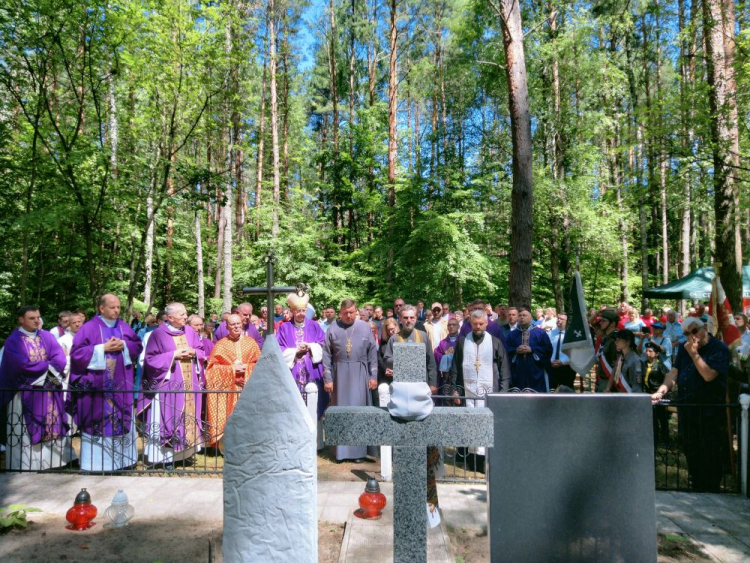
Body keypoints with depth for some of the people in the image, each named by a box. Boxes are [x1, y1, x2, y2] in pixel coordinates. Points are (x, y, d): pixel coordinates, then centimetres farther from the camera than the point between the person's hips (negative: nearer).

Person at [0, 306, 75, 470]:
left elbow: (60, 357, -3)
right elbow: (22, 364, -17)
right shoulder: (13, 340, -5)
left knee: (53, 424, 7)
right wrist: (47, 366, -10)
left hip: (50, 391, 4)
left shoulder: (47, 336, 7)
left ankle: (53, 458, 17)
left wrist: (50, 369, -20)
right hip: (26, 392, -4)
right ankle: (26, 463, 10)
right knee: (27, 428, 1)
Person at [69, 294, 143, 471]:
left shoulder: (124, 327, 7)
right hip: (97, 385, -4)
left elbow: (138, 346, 7)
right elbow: (77, 352, -11)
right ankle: (95, 461, 12)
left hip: (120, 384, 4)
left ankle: (121, 458, 21)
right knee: (98, 421, 2)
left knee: (122, 419, 9)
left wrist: (124, 345, -12)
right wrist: (103, 348, -17)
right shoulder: (89, 328, -6)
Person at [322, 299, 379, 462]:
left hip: (360, 374, 0)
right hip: (340, 374, 0)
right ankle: (341, 451, 15)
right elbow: (327, 355, 1)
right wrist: (327, 378, -3)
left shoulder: (365, 328, 1)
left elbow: (372, 352, 4)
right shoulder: (333, 329, -1)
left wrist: (373, 375, -1)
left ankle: (358, 450, 13)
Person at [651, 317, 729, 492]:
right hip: (686, 410, 6)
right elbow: (673, 372, 3)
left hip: (709, 412, -6)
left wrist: (694, 353, -18)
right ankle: (695, 491, 28)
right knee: (691, 453, 15)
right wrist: (660, 392, -10)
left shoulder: (719, 348, -10)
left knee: (709, 457, 1)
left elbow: (708, 375, -21)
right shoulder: (684, 348, 10)